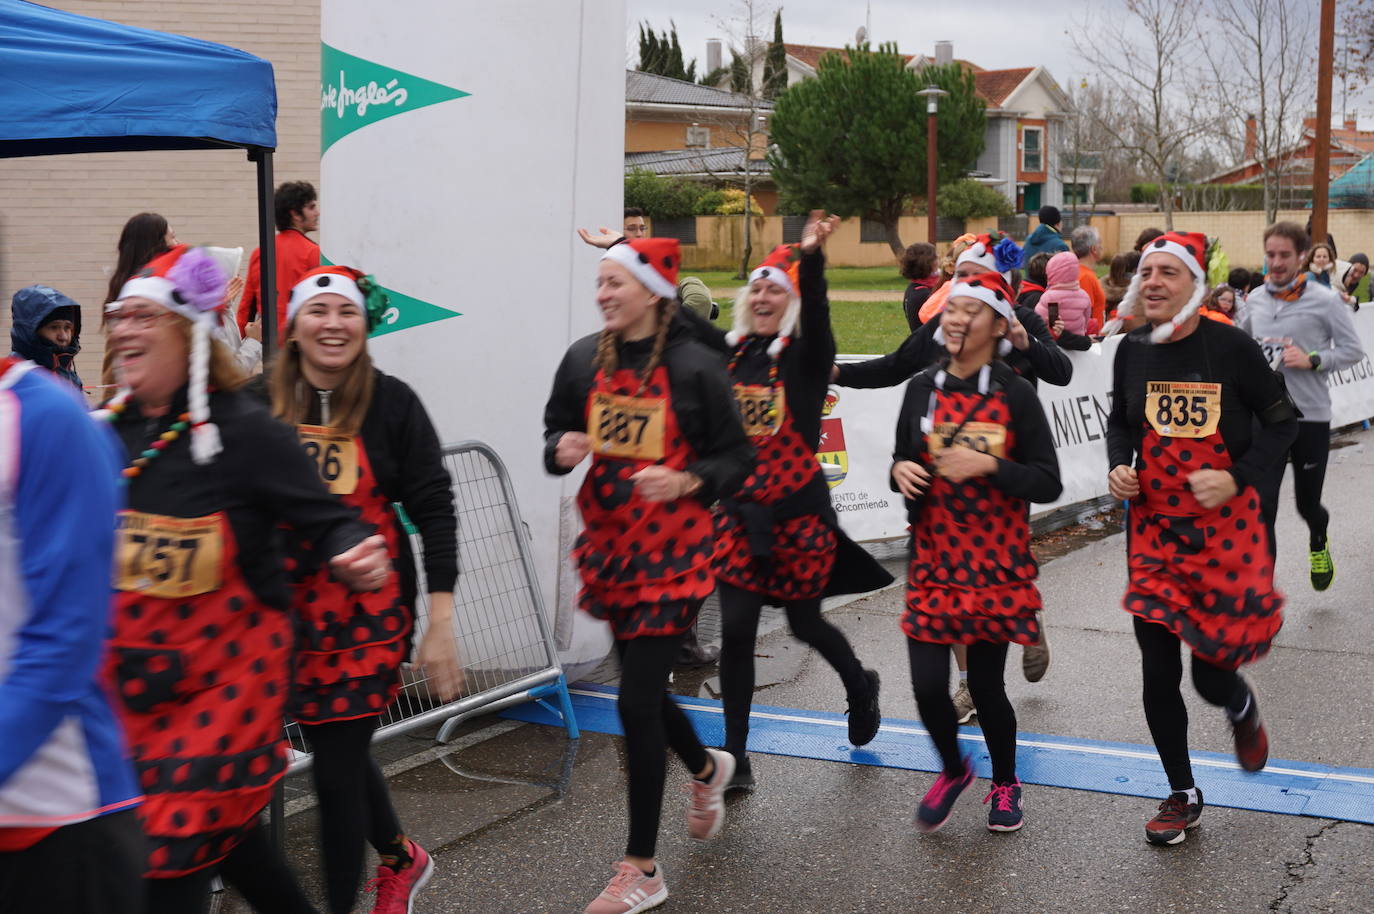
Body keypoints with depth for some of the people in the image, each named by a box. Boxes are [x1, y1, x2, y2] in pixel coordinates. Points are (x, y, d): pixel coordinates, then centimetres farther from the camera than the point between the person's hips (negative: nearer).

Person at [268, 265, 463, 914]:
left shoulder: (392, 404, -7)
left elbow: (434, 511, -6)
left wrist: (441, 624, -11)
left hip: (369, 610, -3)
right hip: (288, 610, 3)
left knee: (337, 770, -3)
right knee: (334, 751, 16)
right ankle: (401, 858, 44)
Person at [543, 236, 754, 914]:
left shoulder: (695, 366, -10)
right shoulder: (584, 359, 2)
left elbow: (737, 457, -4)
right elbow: (556, 431, 14)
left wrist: (687, 480, -22)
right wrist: (562, 449, -9)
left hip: (673, 552, -5)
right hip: (608, 546, 5)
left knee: (636, 699, -8)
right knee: (643, 686, 17)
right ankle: (707, 768, 51)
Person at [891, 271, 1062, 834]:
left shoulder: (1016, 395, -7)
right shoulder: (922, 389, 3)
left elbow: (1048, 483, -8)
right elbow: (904, 458, 14)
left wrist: (988, 465, -22)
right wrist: (900, 470, -9)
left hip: (996, 564, -3)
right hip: (934, 560, 3)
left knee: (986, 684, 4)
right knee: (928, 685, -3)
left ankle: (1005, 783, 31)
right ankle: (953, 771, 28)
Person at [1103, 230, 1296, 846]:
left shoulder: (1231, 347, -12)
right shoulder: (1133, 350, -1)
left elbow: (1280, 422, -3)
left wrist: (1238, 478, -16)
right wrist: (1118, 465, -5)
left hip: (1225, 529, -3)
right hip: (1154, 530, 3)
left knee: (1212, 675, -1)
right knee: (1158, 673, 2)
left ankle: (1242, 709, 39)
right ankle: (1183, 796, 22)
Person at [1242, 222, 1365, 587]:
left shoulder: (1324, 301, -8)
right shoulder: (1255, 300, 4)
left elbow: (1353, 349, -4)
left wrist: (1312, 360, -18)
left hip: (1311, 416, -2)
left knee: (1307, 502, 13)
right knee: (1261, 505, -10)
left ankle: (1318, 545, 49)